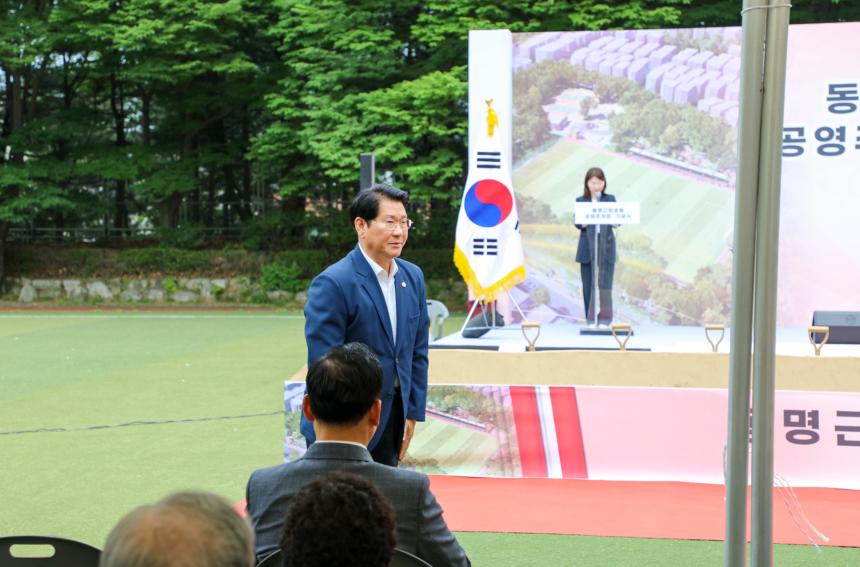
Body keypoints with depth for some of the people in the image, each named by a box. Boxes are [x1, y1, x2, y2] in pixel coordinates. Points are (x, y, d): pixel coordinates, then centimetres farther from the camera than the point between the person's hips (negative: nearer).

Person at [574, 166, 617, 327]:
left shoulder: (610, 199, 8)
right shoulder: (581, 201, 7)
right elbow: (577, 222, -1)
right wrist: (583, 223, -22)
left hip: (606, 247, 0)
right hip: (587, 248, 0)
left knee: (605, 284, -3)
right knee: (588, 286, 2)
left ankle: (605, 319, 4)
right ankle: (590, 319, 9)